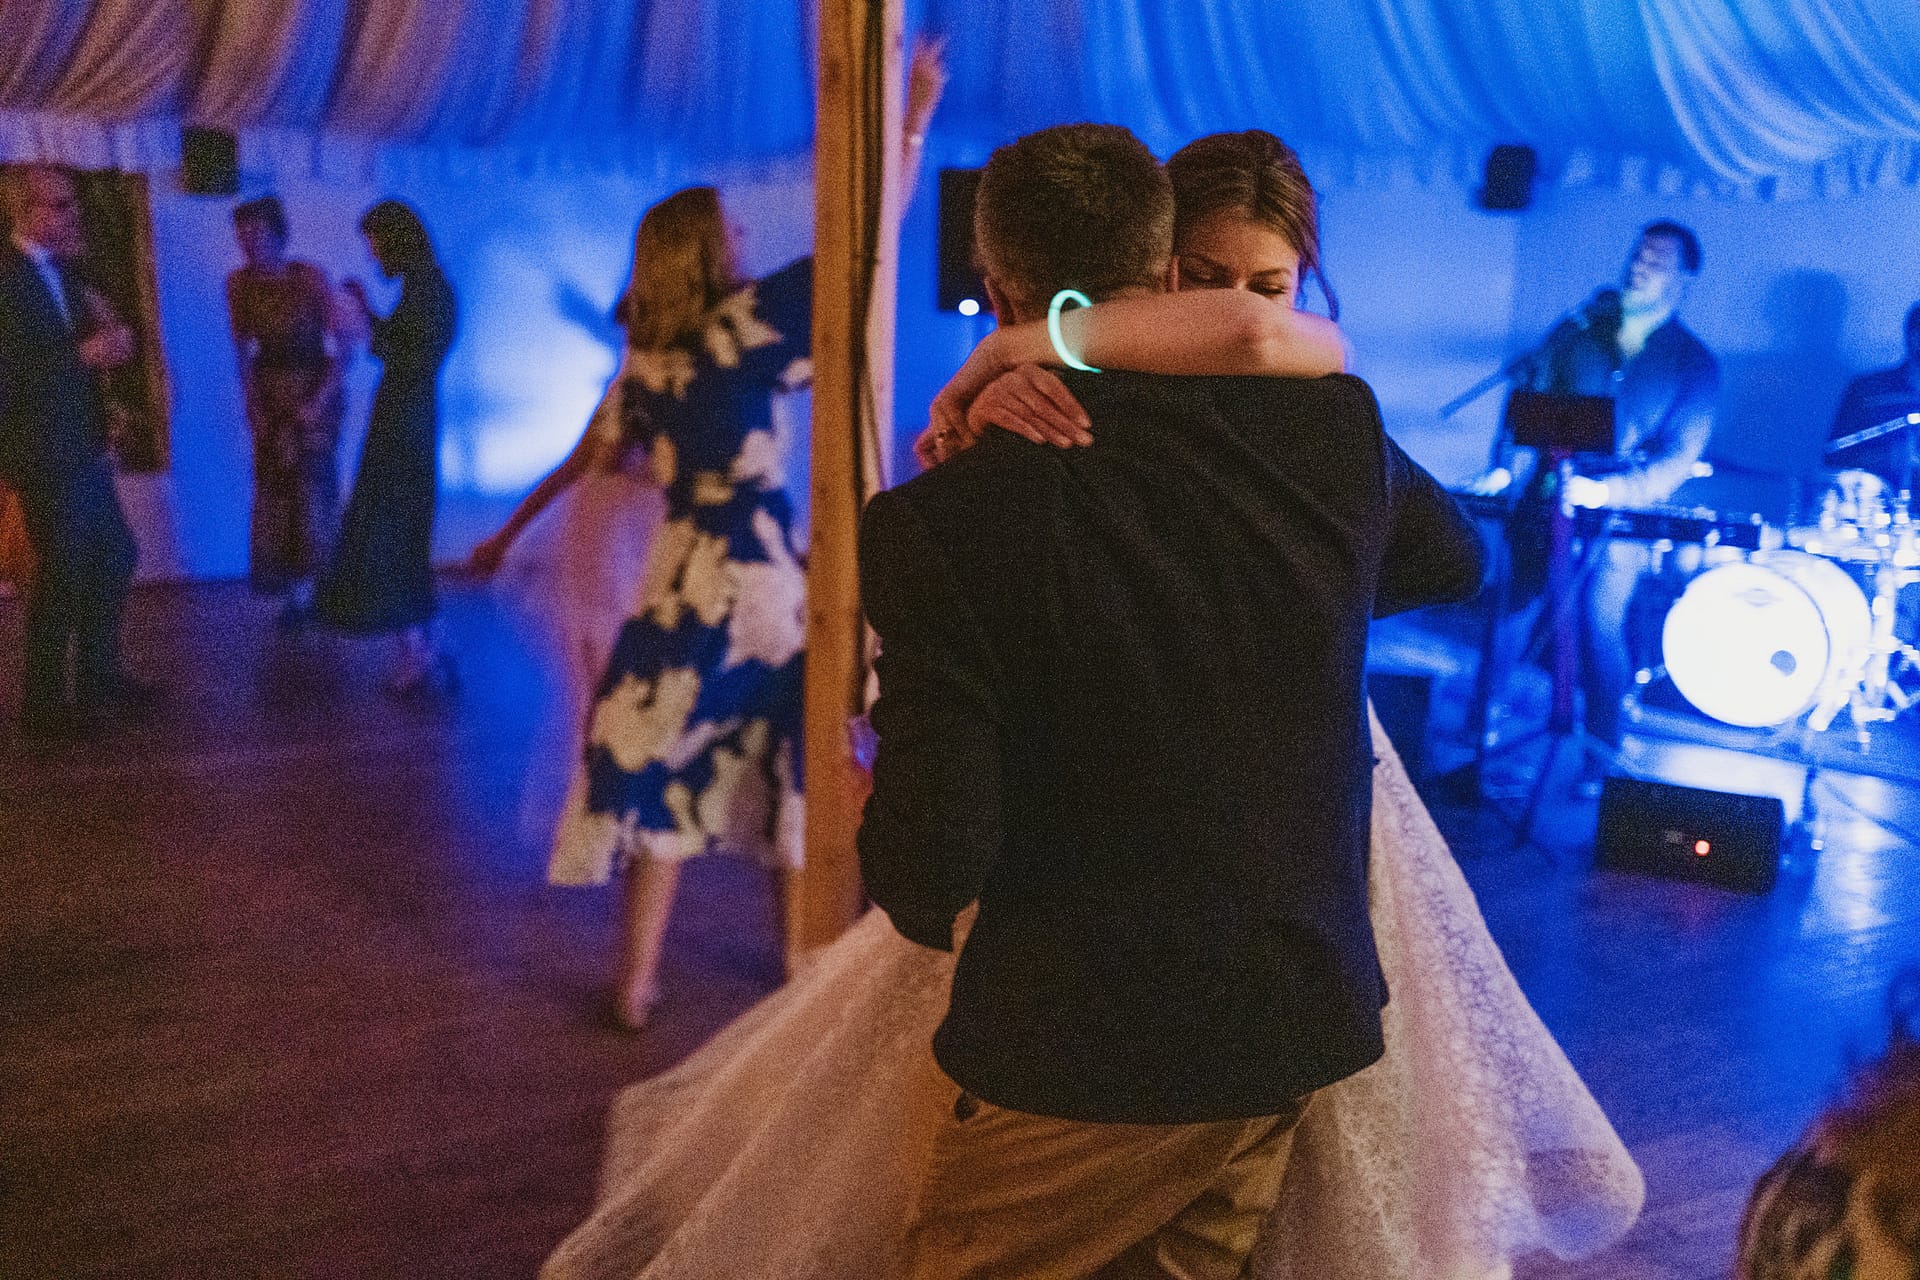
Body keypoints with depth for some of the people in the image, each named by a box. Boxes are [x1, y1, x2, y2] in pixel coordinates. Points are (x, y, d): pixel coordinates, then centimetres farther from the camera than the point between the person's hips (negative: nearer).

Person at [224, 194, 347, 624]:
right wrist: (253, 407, -1)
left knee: (315, 488, -6)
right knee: (273, 491, 1)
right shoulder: (239, 284, -3)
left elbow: (339, 347, -11)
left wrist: (319, 402, -17)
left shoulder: (310, 279, -13)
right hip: (271, 398, 4)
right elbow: (243, 352, 5)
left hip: (316, 395, -3)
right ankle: (296, 592, 9)